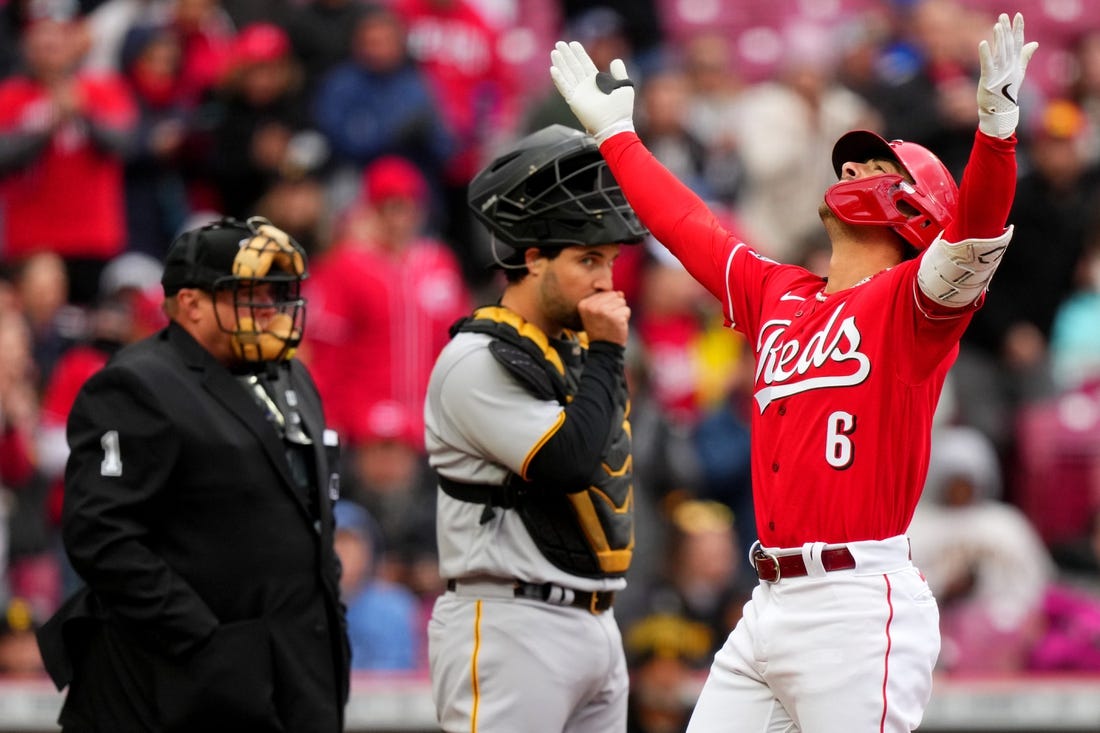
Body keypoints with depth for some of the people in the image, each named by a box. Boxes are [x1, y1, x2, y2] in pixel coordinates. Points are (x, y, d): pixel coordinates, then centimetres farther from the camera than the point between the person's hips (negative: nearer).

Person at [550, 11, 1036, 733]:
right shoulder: (775, 295, 18)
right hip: (770, 606, 7)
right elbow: (686, 223, 32)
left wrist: (997, 122, -36)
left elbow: (975, 236, -21)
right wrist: (614, 131, 41)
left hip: (859, 607, -7)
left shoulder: (911, 301, -2)